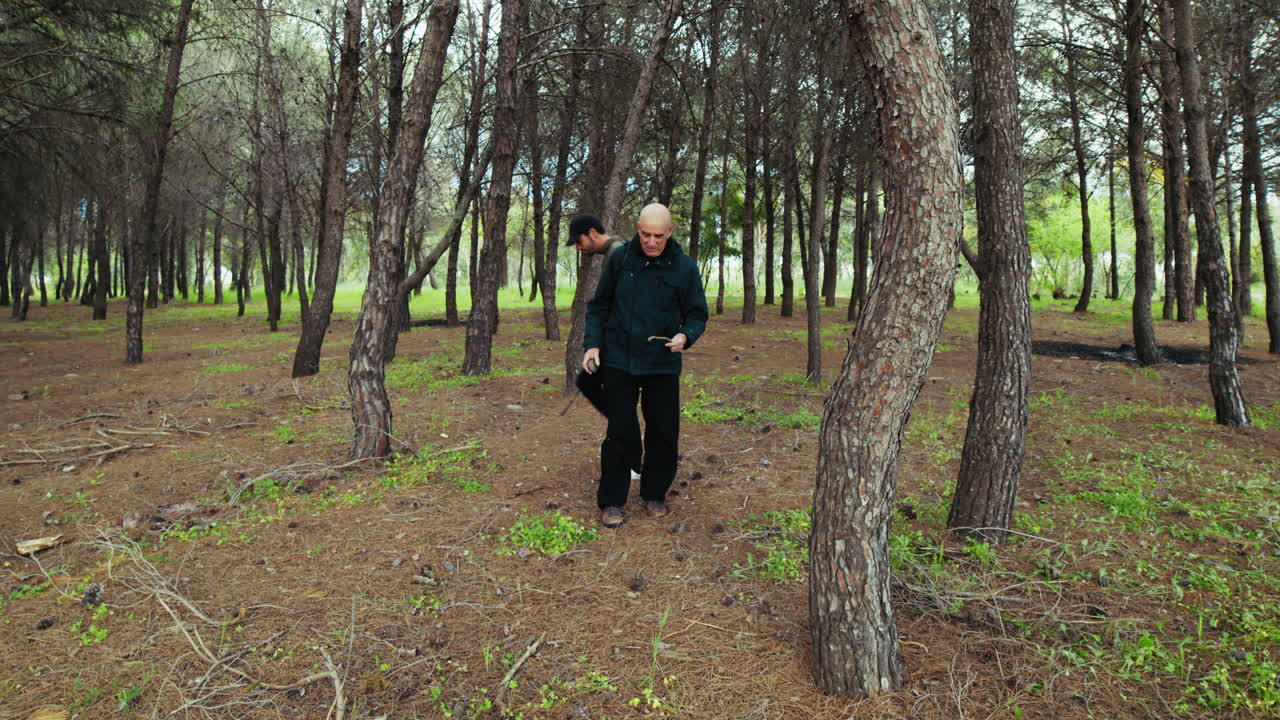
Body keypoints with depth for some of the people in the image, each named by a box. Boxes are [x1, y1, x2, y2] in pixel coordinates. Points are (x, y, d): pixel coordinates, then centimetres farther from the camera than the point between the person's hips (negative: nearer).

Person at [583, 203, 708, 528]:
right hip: (619, 361, 0)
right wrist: (593, 343, -2)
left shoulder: (684, 266, -3)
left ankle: (655, 495, 26)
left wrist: (685, 336, -17)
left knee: (664, 433, 6)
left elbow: (697, 314, 4)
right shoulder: (619, 258, 0)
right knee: (620, 433, 2)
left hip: (663, 365, 1)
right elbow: (598, 305, 9)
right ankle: (611, 501, 15)